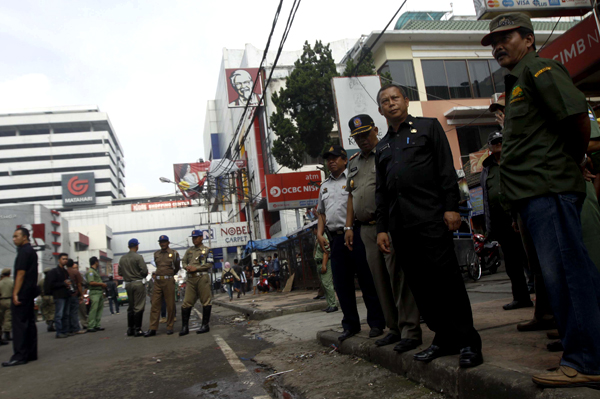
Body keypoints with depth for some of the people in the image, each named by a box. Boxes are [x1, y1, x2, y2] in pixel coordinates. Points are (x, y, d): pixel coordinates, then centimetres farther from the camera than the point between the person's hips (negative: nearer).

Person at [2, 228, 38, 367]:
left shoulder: (24, 251, -11)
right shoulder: (31, 251, 18)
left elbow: (21, 273, -18)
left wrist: (15, 293, -20)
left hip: (22, 293, -10)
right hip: (31, 291, 10)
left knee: (19, 323, -8)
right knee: (29, 323, 11)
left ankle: (20, 356, -9)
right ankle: (31, 354, 15)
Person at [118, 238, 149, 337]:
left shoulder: (122, 258, 7)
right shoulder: (138, 257, -11)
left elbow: (120, 273, 8)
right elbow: (144, 271, -14)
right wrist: (144, 275, 6)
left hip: (128, 284, 6)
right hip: (138, 283, -6)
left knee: (131, 307, 15)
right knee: (138, 307, -3)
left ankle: (130, 329, 18)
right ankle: (137, 329, -3)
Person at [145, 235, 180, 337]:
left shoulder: (174, 253, 3)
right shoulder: (156, 254, 12)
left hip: (168, 281, -3)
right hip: (157, 281, 3)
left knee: (170, 305, 1)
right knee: (155, 305, 0)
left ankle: (169, 328, 9)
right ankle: (153, 329, 2)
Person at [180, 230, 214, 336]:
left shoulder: (207, 250, 2)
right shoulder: (189, 250, 19)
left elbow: (210, 264, -7)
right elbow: (183, 262, 21)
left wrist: (196, 268, -12)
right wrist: (187, 267, -3)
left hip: (202, 278, -5)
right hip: (190, 279, 5)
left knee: (206, 301, 0)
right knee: (186, 302, 2)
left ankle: (205, 325, 9)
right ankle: (185, 327, 6)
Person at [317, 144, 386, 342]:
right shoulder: (324, 186, 20)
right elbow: (321, 213, 25)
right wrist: (320, 233, 10)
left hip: (355, 234, -6)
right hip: (335, 238, 6)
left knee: (367, 280, -1)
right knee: (342, 284, 8)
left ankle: (376, 323, 9)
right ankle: (350, 325, 18)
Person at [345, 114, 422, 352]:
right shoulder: (354, 162, 21)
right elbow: (351, 196, 23)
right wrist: (349, 226, 15)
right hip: (367, 228, 7)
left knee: (399, 278, -7)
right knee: (381, 282, 9)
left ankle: (410, 331, 1)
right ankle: (394, 329, 19)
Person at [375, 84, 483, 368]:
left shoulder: (428, 127, 11)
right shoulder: (382, 147, 23)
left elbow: (447, 169, 1)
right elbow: (381, 191, 20)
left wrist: (452, 207, -11)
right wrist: (382, 228, 12)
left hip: (430, 217, -5)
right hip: (400, 225, 5)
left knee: (447, 279, -7)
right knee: (419, 285, 4)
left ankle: (468, 342, 2)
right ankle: (444, 338, 14)